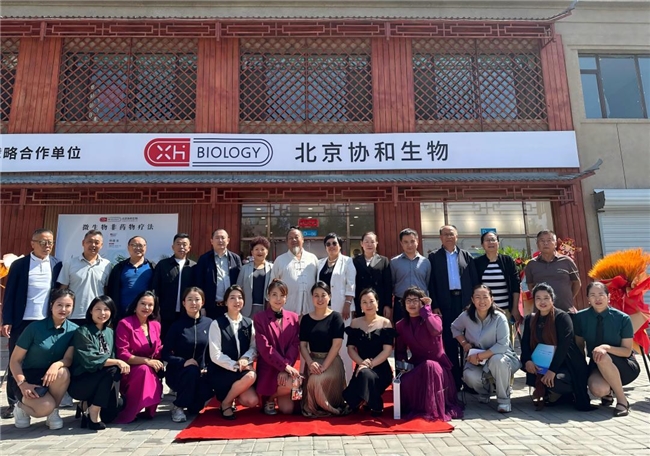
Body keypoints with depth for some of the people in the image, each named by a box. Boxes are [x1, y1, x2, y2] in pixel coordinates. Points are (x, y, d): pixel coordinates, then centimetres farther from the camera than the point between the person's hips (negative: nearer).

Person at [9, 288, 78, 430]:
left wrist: (56, 365, -35)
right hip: (29, 377, -2)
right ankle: (22, 407, 7)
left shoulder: (74, 330, -5)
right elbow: (15, 360, -6)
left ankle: (53, 411, -7)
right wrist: (22, 384, -19)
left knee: (63, 372, -34)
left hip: (52, 378, 2)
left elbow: (69, 359, -12)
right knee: (45, 407, -30)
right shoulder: (35, 327, -10)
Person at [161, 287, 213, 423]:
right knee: (192, 371, -36)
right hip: (178, 371, -2)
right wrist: (183, 362, -23)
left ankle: (193, 405, 10)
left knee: (207, 389, -29)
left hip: (200, 372, 2)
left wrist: (207, 367, -11)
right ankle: (178, 406, -10)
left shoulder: (209, 323, -1)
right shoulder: (177, 325, -7)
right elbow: (165, 354, -8)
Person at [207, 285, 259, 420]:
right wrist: (235, 365, -20)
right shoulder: (217, 324, -8)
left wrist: (245, 359, -18)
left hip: (243, 368, 5)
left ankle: (231, 393, 15)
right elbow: (215, 355, -12)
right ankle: (226, 403, -5)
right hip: (220, 371, -4)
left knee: (252, 401, -18)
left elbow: (254, 347, 2)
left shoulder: (249, 323, 7)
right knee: (250, 376, -31)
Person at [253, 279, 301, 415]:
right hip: (268, 368, -3)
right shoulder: (259, 318, -6)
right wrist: (285, 366, -20)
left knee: (287, 409, -11)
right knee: (291, 384, -30)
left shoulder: (293, 317, 5)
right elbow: (265, 348, -13)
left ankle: (277, 395, 24)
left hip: (287, 367, 4)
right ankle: (268, 398, 2)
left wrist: (286, 367, -16)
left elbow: (295, 346, -1)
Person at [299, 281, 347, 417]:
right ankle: (313, 408, 9)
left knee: (317, 381, -28)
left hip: (331, 361, -3)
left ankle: (326, 408, 4)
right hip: (313, 361, 3)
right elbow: (303, 345, 3)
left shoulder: (335, 317, -4)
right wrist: (310, 363, -16)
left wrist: (324, 366, -20)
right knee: (312, 382, -23)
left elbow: (336, 345, -12)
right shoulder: (306, 319, 5)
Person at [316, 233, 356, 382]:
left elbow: (351, 285, -6)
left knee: (342, 343, -3)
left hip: (341, 307, -4)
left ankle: (345, 379, 7)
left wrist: (347, 305, -13)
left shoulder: (347, 261, 1)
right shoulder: (320, 263, 14)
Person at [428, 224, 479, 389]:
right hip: (445, 304, -1)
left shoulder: (466, 256, 9)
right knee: (449, 341, 3)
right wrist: (434, 306, -7)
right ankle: (454, 380, 12)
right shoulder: (434, 257, 4)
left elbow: (474, 280, 6)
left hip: (465, 302, 2)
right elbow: (431, 283, -1)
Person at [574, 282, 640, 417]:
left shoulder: (623, 318, -12)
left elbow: (627, 351, -11)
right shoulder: (581, 317, -6)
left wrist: (606, 347, -30)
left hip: (623, 366, -1)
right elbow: (579, 346, 2)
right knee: (598, 389, -32)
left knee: (603, 358, -36)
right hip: (597, 365, 2)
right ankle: (607, 392, 8)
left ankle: (622, 400, -15)